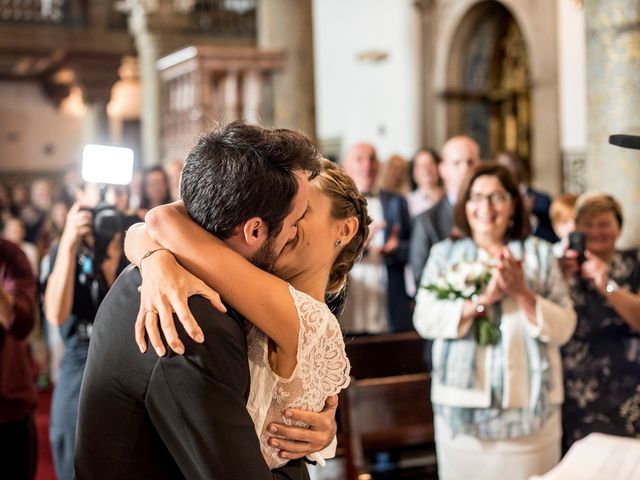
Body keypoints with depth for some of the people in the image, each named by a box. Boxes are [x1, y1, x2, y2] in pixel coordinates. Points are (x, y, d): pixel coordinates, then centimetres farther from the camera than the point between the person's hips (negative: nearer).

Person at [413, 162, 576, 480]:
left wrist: (522, 293, -16)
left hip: (529, 406, 0)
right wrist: (483, 299, -18)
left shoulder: (539, 254, 7)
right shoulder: (444, 254, 6)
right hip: (463, 405, 0)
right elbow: (424, 320, -8)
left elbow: (563, 328, -2)